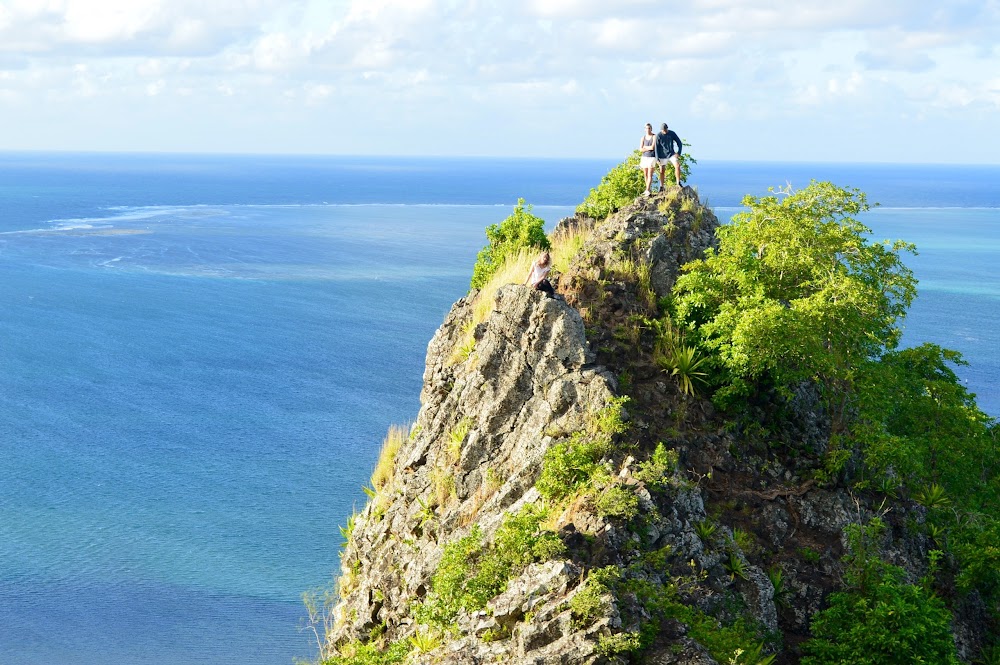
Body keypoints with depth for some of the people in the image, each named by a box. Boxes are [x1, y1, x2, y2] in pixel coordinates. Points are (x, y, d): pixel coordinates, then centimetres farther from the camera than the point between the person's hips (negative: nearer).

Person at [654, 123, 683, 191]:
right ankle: (661, 187, 17)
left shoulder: (672, 133, -5)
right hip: (662, 156, -1)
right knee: (661, 171, 3)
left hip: (671, 154, 1)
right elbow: (656, 148, -8)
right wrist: (657, 159, -12)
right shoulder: (658, 136, -10)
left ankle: (678, 183, -10)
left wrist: (679, 153, -10)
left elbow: (679, 143, 2)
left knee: (677, 166, -19)